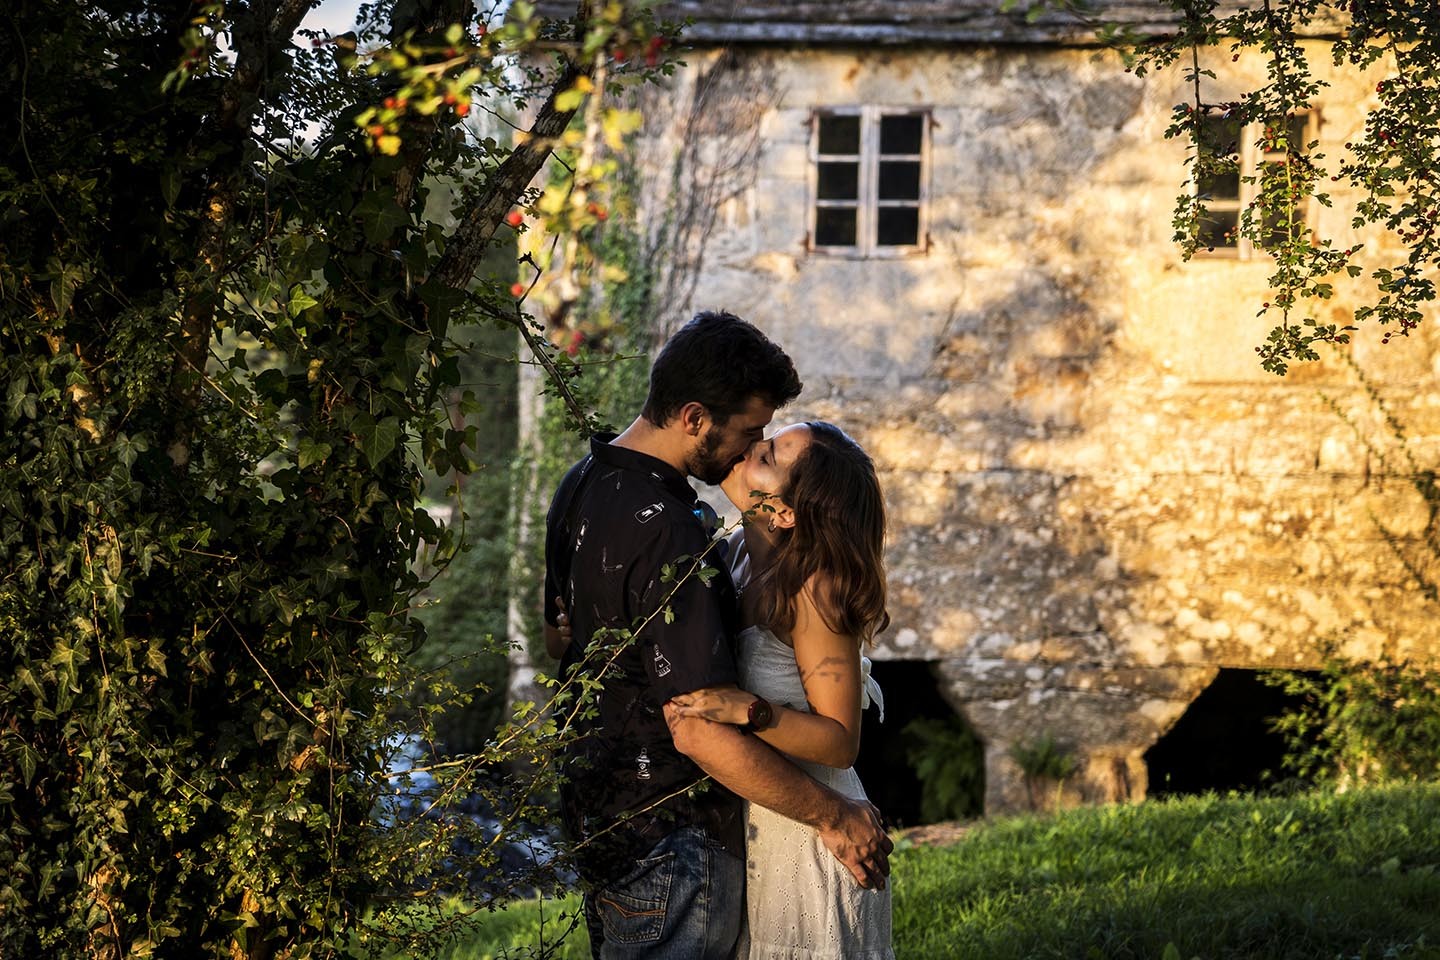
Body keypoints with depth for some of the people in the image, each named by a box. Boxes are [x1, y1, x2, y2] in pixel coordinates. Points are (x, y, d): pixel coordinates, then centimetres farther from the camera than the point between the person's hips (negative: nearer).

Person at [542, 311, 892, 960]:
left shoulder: (584, 483, 3)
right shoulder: (669, 535, -28)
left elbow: (557, 637, 18)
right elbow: (698, 730, -30)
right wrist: (832, 815, -21)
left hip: (594, 806, 10)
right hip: (671, 844, -9)